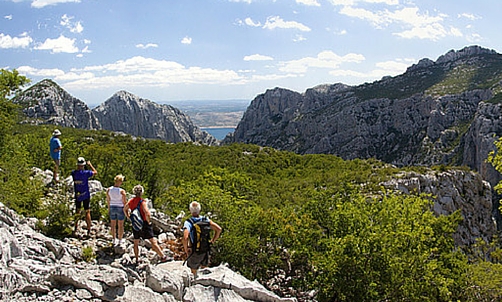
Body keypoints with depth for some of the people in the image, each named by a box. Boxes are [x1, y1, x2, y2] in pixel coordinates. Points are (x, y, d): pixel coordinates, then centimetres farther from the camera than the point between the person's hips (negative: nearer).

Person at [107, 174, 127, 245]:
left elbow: (108, 200, 2)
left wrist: (109, 208, 16)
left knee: (113, 224, 19)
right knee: (120, 225, 13)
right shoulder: (122, 191, -22)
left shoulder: (109, 189, -10)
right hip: (120, 208, -3)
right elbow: (125, 202, -15)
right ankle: (120, 240, 23)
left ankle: (114, 240, 29)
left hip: (112, 208, 3)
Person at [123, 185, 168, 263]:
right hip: (144, 224, -6)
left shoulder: (131, 201, 0)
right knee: (153, 241, -1)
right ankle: (163, 257, 4)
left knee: (136, 243, 19)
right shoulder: (142, 202, -19)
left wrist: (129, 218, 20)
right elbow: (147, 213, -30)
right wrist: (148, 221, -14)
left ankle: (137, 259, 27)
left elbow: (125, 209, 16)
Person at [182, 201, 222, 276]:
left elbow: (185, 238, -40)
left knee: (194, 272, 19)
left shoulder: (188, 223, -25)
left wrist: (186, 250, -22)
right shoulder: (205, 219, -12)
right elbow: (219, 229, -16)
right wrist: (212, 241, -2)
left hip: (194, 252, -3)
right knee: (203, 267, 32)